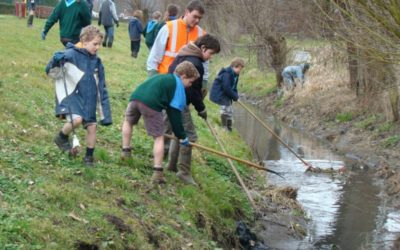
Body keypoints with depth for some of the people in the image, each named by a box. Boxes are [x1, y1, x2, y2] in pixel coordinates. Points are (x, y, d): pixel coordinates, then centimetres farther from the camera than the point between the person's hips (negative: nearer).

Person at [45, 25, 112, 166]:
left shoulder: (96, 61, 6)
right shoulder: (71, 54, -12)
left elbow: (101, 88, 9)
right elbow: (51, 72, -9)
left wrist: (105, 114, 6)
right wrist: (56, 61, -33)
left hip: (89, 100, 6)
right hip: (71, 96, -6)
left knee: (92, 126, 4)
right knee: (76, 119, -27)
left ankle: (89, 156, 22)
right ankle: (61, 137, 3)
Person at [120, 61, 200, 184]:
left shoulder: (163, 77, 36)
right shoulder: (178, 86, 15)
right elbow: (175, 114, 9)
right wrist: (182, 136, 14)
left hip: (136, 96, 6)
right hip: (150, 103, -6)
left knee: (128, 121, 37)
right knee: (159, 137, 6)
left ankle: (125, 151, 32)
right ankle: (157, 173, 1)